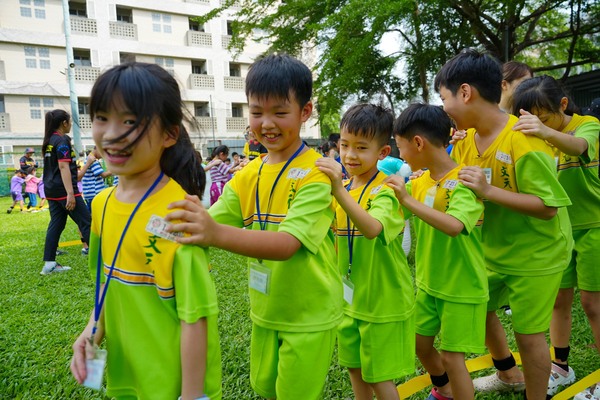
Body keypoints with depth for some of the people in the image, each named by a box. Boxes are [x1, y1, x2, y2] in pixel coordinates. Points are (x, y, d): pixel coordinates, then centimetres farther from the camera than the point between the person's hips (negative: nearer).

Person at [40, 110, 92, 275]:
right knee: (86, 223, -4)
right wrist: (70, 193, -25)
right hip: (63, 190, -9)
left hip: (51, 190, 9)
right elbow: (63, 167, -20)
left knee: (56, 224, 10)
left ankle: (49, 264, 11)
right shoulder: (62, 140, -12)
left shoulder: (48, 141, 14)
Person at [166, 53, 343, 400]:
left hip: (309, 315, -5)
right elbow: (211, 223, -7)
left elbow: (287, 243, -32)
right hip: (265, 311, 6)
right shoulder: (249, 175, 0)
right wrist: (189, 221, -28)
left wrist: (217, 234, -46)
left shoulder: (315, 173, -19)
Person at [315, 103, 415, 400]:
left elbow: (372, 228, -41)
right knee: (354, 367, 21)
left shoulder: (386, 190, -19)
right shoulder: (340, 188, 1)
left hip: (383, 299, -6)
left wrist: (339, 191, -52)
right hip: (350, 297, 7)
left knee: (378, 376, 9)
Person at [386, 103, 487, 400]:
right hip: (428, 283, 7)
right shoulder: (420, 181, 0)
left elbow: (453, 225, -38)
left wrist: (408, 200, -38)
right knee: (420, 343, 19)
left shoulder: (464, 182, -21)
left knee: (452, 356, 1)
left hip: (462, 286, -7)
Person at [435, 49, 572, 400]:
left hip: (536, 254, -8)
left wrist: (488, 191, -35)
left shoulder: (525, 141, -27)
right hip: (494, 250, 8)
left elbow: (547, 206, -28)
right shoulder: (466, 140, -5)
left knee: (528, 331, 5)